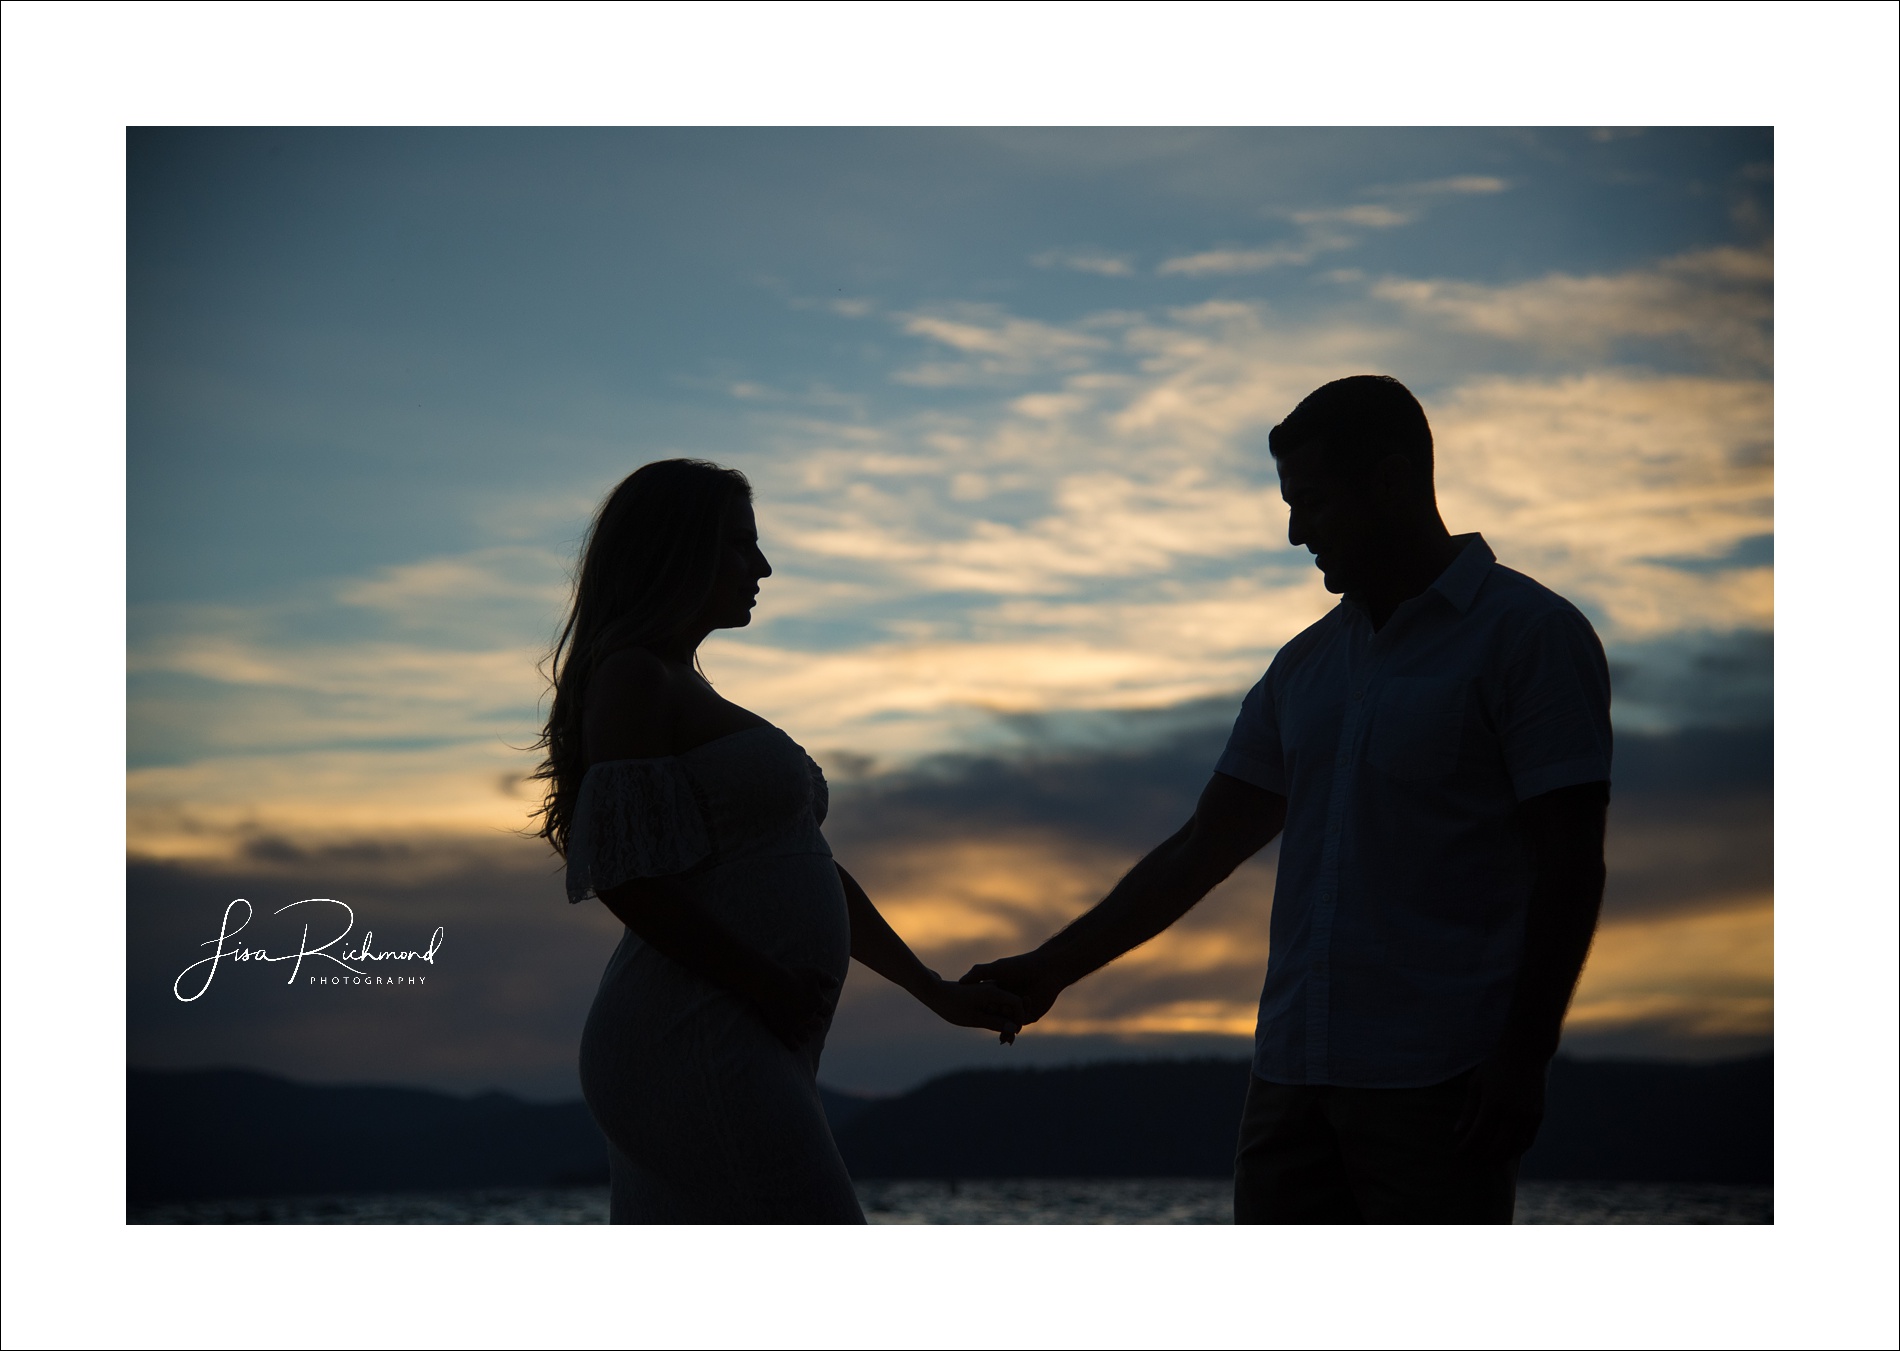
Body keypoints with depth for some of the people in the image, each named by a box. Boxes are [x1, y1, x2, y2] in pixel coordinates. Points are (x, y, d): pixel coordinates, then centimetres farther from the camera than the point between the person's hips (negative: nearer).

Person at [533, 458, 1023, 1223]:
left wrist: (940, 994, 26)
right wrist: (773, 992, -11)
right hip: (694, 1047, -10)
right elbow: (627, 878, -16)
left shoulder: (690, 695, 26)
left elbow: (811, 873, 28)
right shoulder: (632, 680, -5)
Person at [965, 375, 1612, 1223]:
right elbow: (1202, 850, 21)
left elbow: (1571, 864, -9)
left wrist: (1524, 1057, -16)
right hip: (1294, 1073, 7)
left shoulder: (1530, 635, -3)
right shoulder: (1309, 666, 18)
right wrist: (1052, 970, 18)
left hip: (1439, 1085, -7)